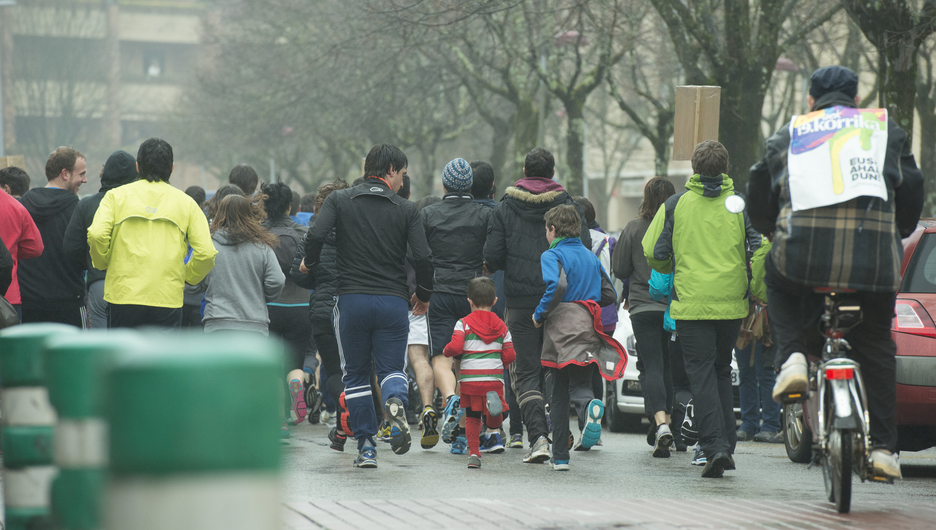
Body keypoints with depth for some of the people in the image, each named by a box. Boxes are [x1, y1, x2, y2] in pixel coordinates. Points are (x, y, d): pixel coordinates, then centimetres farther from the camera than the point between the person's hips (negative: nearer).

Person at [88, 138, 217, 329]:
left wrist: (103, 263, 10)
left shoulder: (116, 196, 5)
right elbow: (205, 252, -1)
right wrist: (187, 278, 15)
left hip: (123, 294, 0)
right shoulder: (186, 203, 7)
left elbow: (97, 235, -9)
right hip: (168, 299, 1)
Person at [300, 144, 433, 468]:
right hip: (393, 302, 0)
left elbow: (316, 235, -13)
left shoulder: (339, 200, 2)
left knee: (356, 374, 12)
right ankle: (396, 400, -27)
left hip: (352, 299, 0)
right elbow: (422, 257, -6)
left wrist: (309, 263, 8)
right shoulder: (406, 210, 2)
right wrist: (423, 295, 11)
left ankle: (366, 445, 6)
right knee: (392, 367, 8)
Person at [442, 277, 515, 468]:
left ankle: (474, 454, 3)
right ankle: (493, 402, -28)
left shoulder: (463, 323, 1)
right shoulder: (501, 325, 9)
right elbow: (510, 355, 6)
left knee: (472, 418, 14)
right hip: (494, 377, 1)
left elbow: (455, 347, -13)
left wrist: (446, 351, 9)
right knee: (493, 423, 5)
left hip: (469, 378, -1)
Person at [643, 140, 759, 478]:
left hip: (691, 303, -2)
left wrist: (672, 272, 21)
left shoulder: (674, 205, -1)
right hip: (731, 304, 2)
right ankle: (725, 445, 16)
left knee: (702, 374, -1)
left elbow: (652, 252, 0)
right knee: (722, 371, 17)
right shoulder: (741, 204, 1)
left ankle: (714, 447, -14)